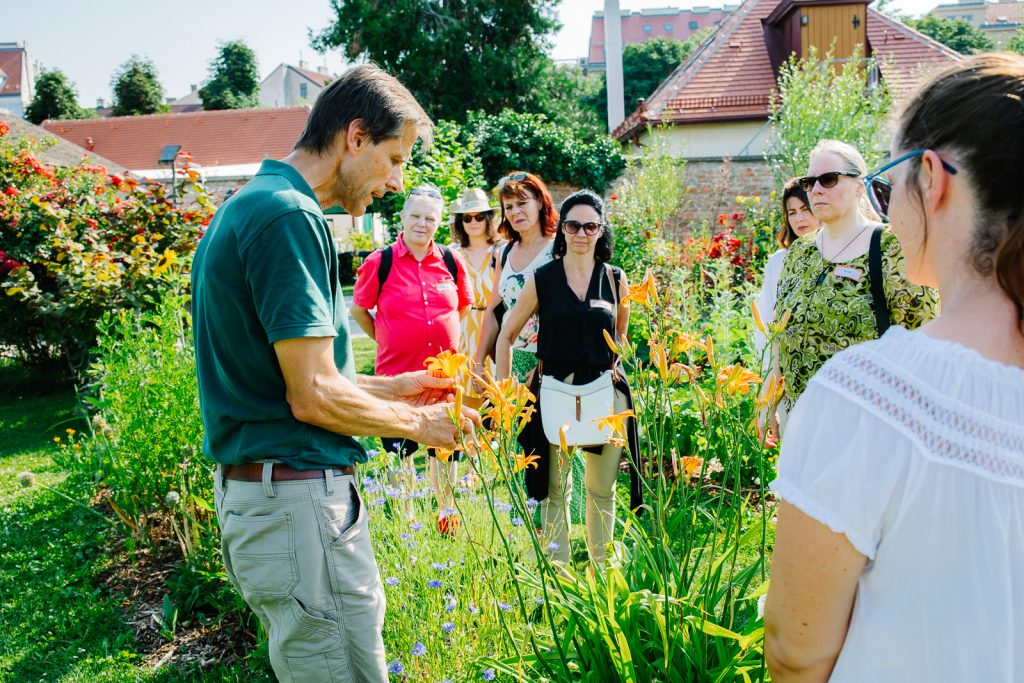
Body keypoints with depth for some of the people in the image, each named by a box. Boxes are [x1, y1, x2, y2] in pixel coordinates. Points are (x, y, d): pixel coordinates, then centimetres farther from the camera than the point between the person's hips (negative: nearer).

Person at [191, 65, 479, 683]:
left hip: (249, 492, 11)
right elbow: (314, 397, -20)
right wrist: (417, 422, -4)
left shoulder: (246, 208, 15)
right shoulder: (288, 216, -17)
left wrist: (391, 388, 16)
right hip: (299, 498, -11)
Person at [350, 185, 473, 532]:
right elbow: (358, 309, 4)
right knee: (400, 451, 9)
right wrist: (386, 340, 4)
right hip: (396, 374, -3)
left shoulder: (451, 261, 1)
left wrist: (446, 337, 12)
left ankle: (446, 514, 32)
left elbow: (464, 305, 17)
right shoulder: (379, 262, -8)